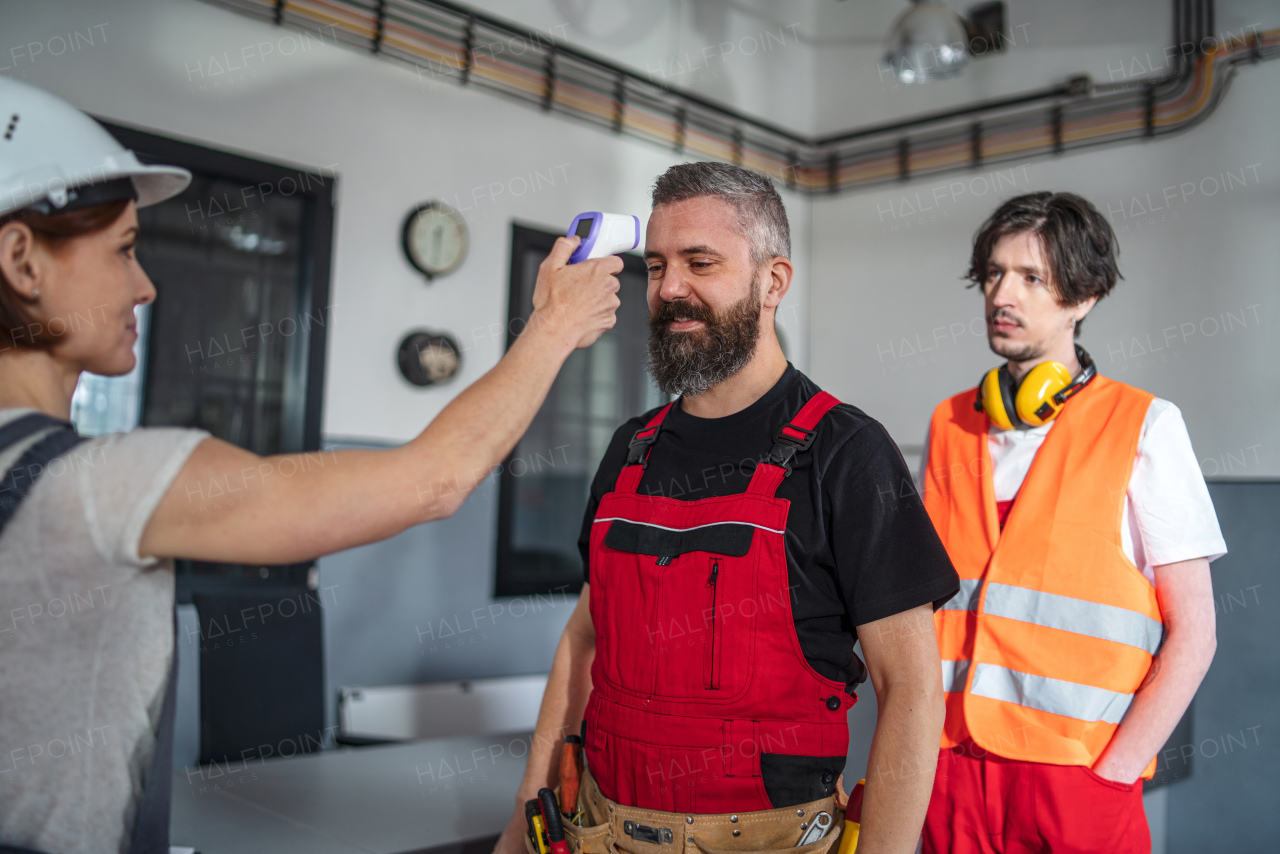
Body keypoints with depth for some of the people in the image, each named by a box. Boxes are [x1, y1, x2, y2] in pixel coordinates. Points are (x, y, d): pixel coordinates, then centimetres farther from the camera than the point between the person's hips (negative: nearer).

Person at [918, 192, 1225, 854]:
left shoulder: (1143, 426, -3)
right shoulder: (948, 426, 7)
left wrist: (1111, 776, -10)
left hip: (1078, 777, -3)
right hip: (949, 769, 3)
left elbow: (1193, 634, -4)